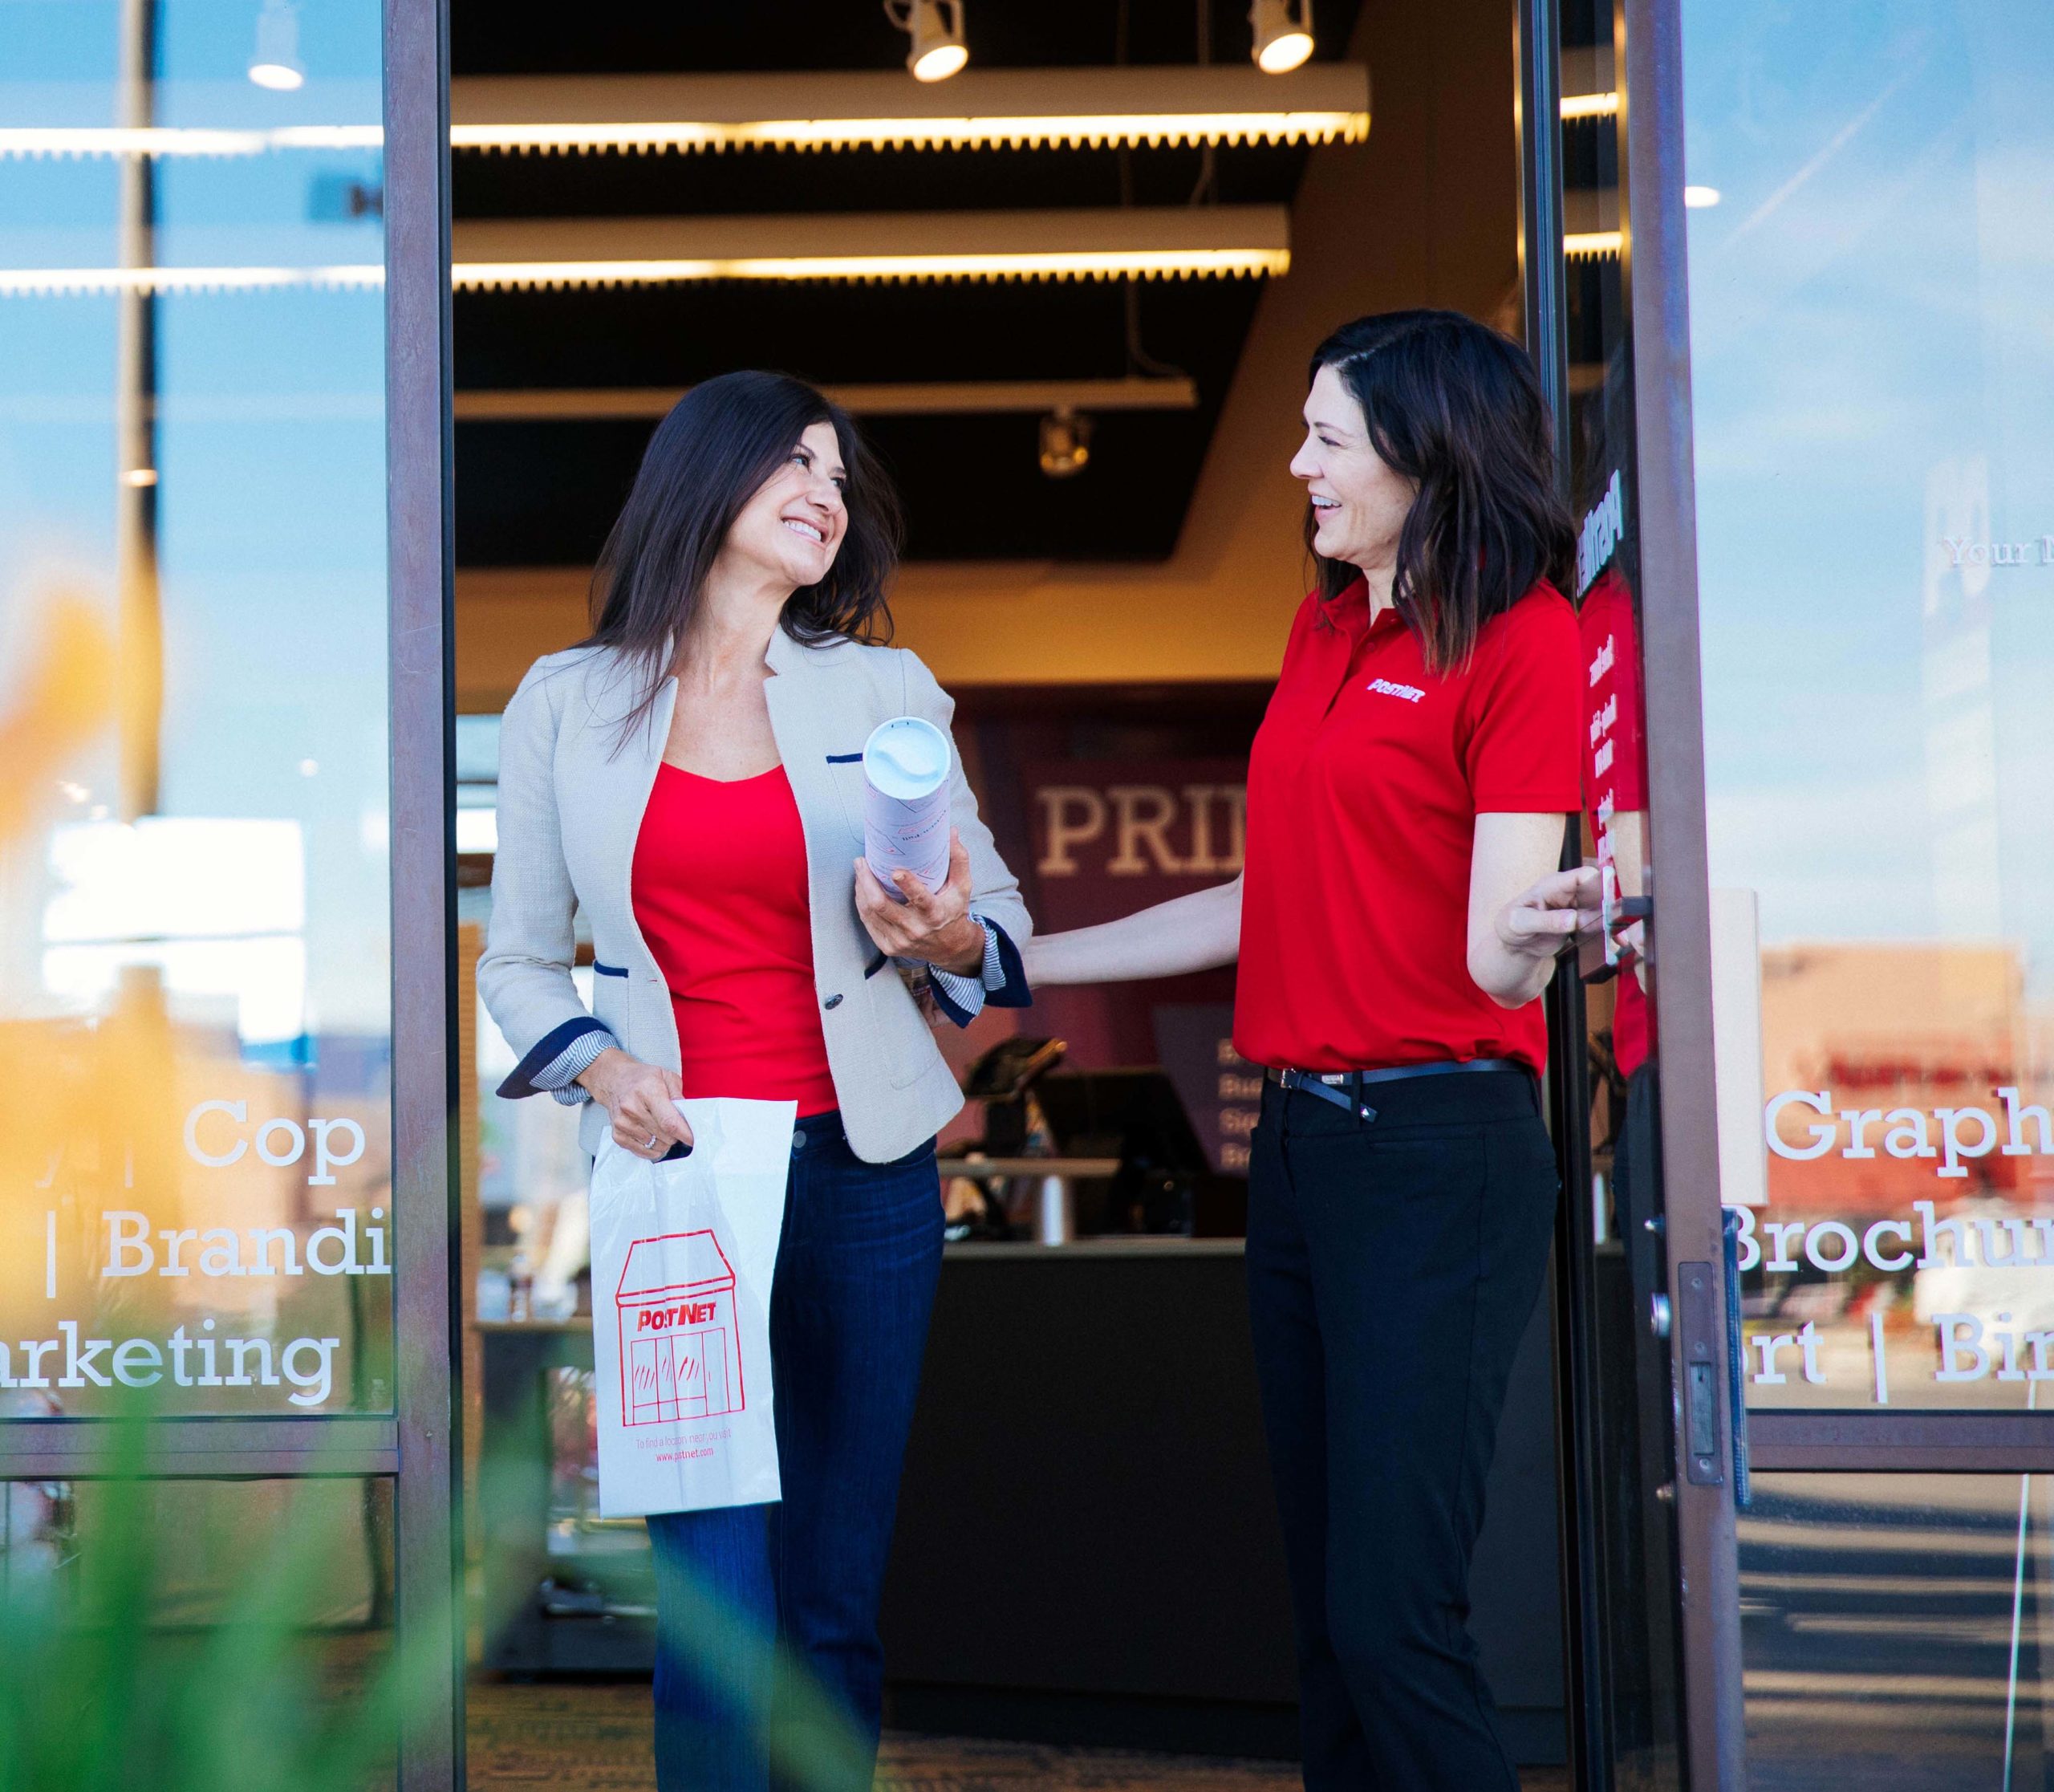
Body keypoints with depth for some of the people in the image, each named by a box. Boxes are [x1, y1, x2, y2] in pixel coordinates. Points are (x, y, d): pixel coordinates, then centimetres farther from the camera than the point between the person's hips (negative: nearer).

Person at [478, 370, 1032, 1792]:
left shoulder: (883, 691, 10)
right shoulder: (569, 702, 7)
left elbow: (1003, 917, 12)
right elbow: (519, 958, 10)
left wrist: (949, 941, -11)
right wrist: (594, 1062, -9)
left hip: (862, 1177, 2)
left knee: (838, 1604, 3)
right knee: (720, 1605, -10)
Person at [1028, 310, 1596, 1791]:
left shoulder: (1520, 638, -8)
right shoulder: (1327, 625, 15)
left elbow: (1495, 960, -16)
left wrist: (1534, 935, -40)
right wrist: (1001, 959, 22)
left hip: (1435, 1150, -8)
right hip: (1300, 1136, 8)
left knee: (1391, 1610, -10)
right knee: (1326, 1600, 11)